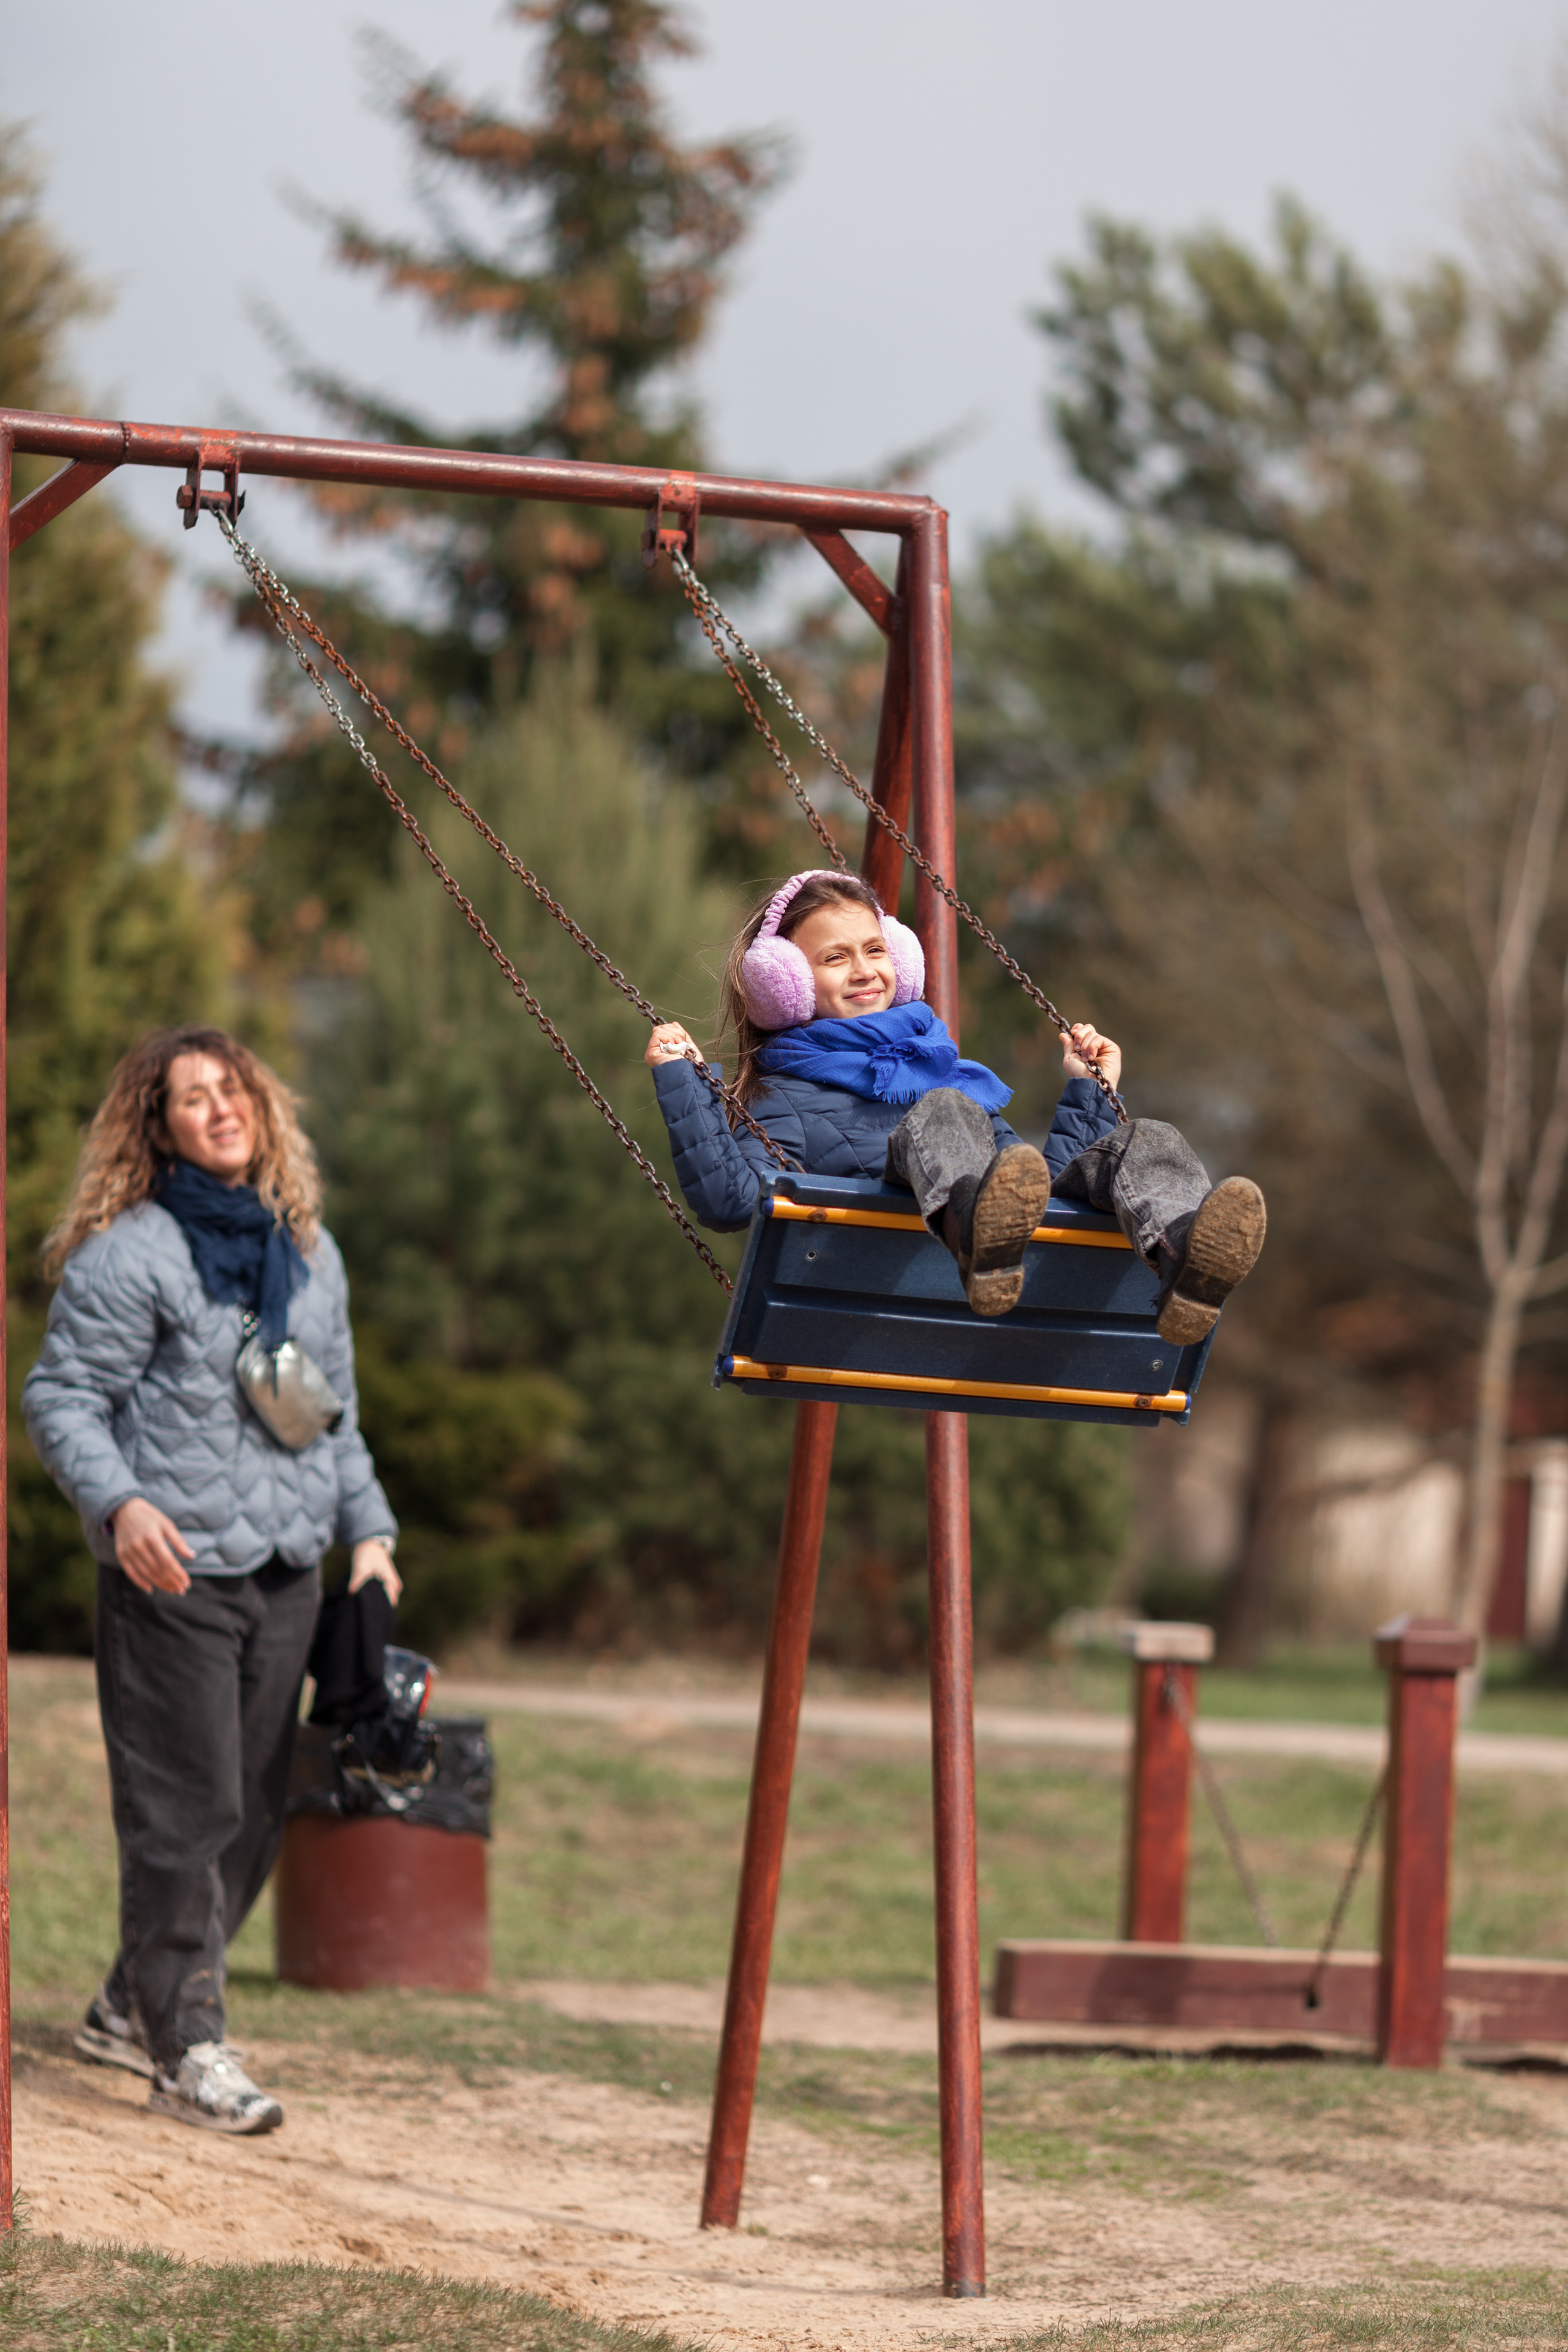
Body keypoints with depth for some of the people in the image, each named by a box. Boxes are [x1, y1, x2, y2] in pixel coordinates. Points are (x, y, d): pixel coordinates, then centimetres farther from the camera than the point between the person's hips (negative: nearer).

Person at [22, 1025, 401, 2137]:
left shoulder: (311, 1255, 15)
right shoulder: (127, 1255, -5)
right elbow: (62, 1396, -7)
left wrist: (368, 1528, 17)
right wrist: (119, 1503, -22)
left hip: (286, 1572, 7)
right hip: (174, 1573, -7)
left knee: (257, 1812, 9)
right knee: (187, 1814, -8)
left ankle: (131, 2007, 24)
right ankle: (187, 2045, -3)